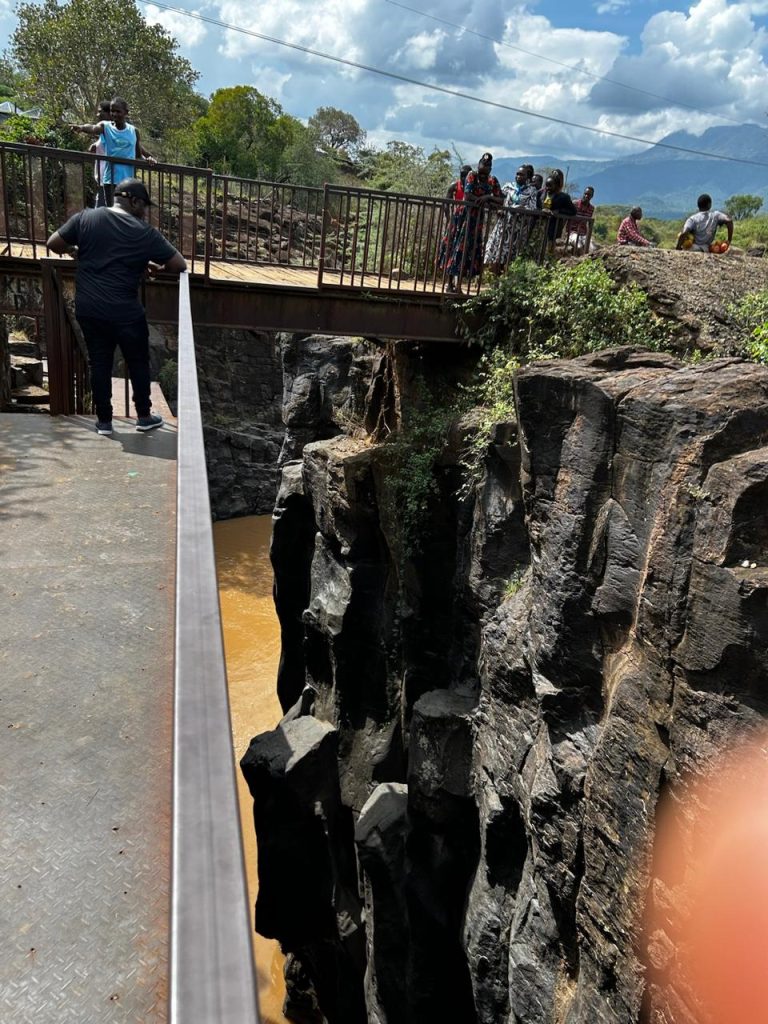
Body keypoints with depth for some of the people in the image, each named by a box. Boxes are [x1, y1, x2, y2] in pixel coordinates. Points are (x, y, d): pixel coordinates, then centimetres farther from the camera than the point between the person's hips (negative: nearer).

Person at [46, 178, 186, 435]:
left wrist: (75, 252, 24)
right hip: (125, 312, -3)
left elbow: (53, 243, 5)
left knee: (99, 364, 12)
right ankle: (144, 416, 24)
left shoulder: (85, 218, 2)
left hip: (88, 309, 4)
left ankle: (104, 421, 19)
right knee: (138, 362, 14)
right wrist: (155, 264, 15)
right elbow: (179, 265, -3)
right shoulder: (145, 232, -6)